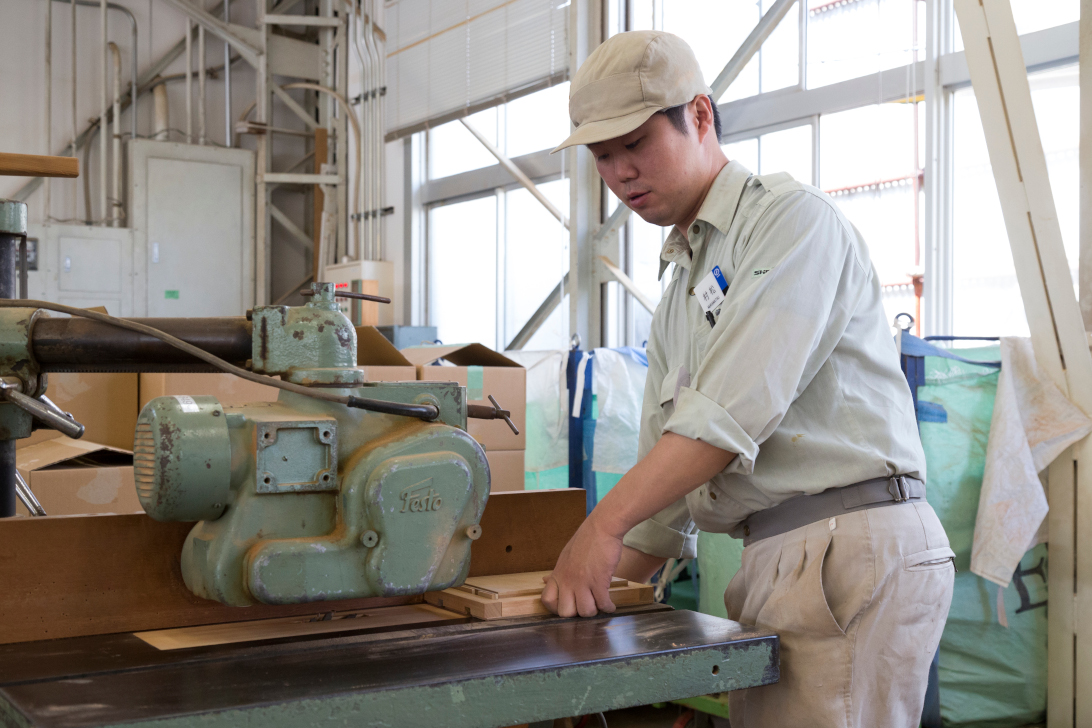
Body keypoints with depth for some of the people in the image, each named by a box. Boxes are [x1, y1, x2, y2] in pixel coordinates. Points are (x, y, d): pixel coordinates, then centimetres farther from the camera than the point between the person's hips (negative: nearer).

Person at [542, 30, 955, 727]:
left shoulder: (792, 217, -5)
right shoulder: (680, 290, 22)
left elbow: (732, 408, -18)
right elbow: (666, 473, 22)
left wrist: (603, 526, -19)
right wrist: (608, 588, 15)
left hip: (856, 546, -8)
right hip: (776, 560, 8)